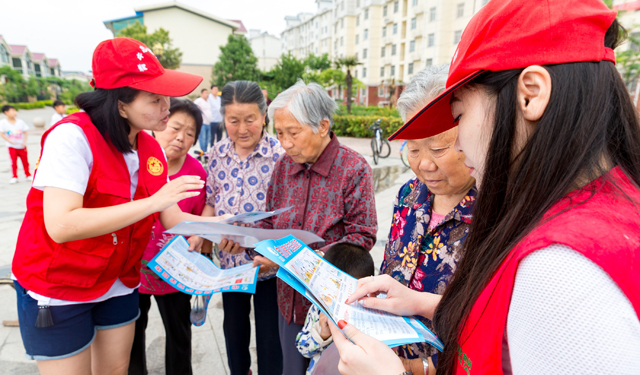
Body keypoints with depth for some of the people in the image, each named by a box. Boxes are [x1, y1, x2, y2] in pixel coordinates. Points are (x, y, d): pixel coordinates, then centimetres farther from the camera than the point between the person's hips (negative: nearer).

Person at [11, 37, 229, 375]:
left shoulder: (151, 150, -3)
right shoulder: (72, 137, -23)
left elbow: (172, 219, -3)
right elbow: (61, 226, -34)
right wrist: (152, 201, -34)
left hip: (119, 282, 6)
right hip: (55, 290, -5)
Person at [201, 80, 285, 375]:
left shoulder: (279, 154, -18)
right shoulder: (218, 153, -2)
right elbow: (212, 202, 7)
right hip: (230, 259, 5)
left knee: (269, 335, 12)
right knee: (233, 326, 25)